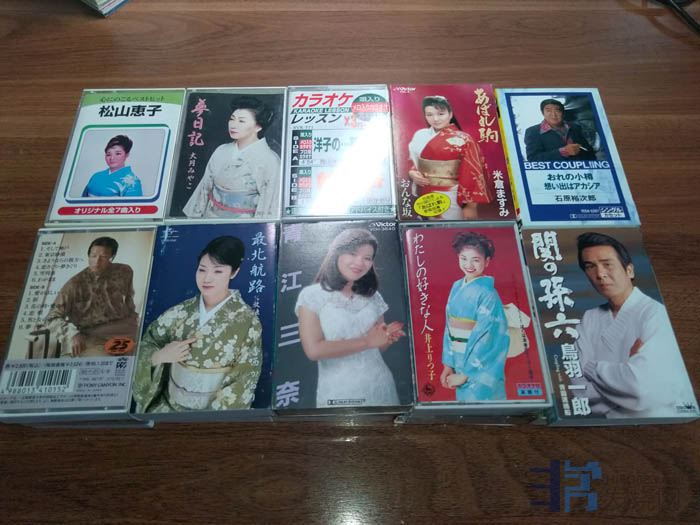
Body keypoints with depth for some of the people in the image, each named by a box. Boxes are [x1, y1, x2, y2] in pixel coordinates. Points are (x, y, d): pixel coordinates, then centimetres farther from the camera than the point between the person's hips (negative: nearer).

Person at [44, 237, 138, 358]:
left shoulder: (124, 272, 2)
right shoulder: (75, 284, -8)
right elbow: (51, 318, -7)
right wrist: (73, 334, -23)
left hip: (122, 331, 4)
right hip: (89, 337, -3)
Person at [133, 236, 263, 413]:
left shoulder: (247, 321, -12)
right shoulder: (180, 312, -3)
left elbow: (245, 382, -9)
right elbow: (143, 345, 4)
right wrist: (160, 355, -16)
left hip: (216, 406, -3)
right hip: (169, 403, 3)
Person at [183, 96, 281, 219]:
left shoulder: (270, 160, -13)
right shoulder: (221, 151, 2)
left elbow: (269, 208, -13)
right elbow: (205, 188, 9)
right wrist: (194, 217, 10)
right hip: (211, 215, 3)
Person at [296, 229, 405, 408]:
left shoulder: (373, 296, 6)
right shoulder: (312, 295, -9)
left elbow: (379, 345, 12)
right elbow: (314, 350, -19)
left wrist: (388, 337, -11)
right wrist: (367, 341, -15)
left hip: (381, 388, 5)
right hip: (338, 393, -4)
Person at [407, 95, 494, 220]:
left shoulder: (463, 140, -8)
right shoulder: (420, 136, 5)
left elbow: (472, 174, -9)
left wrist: (471, 206, -13)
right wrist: (412, 173, -7)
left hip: (451, 199, -4)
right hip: (424, 197, 4)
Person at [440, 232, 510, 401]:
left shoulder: (487, 295, -17)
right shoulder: (457, 287, 3)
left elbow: (485, 339, -19)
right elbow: (450, 327, 7)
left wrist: (465, 374, -15)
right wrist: (448, 365, 5)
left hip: (480, 370, -6)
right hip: (459, 363, 6)